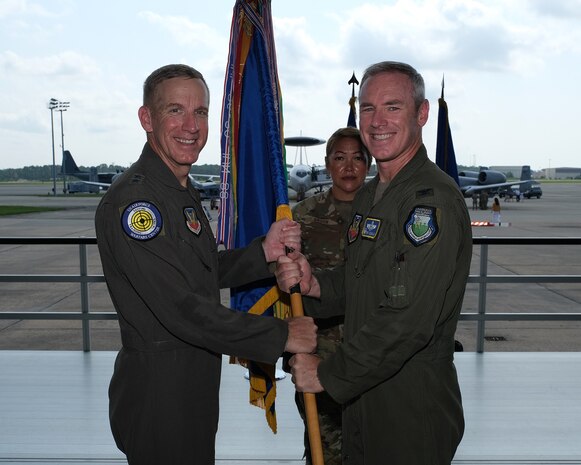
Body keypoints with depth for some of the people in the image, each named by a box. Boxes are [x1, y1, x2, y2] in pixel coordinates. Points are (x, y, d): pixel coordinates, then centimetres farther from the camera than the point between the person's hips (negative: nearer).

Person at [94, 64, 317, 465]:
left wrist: (265, 252, -5)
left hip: (196, 384, 9)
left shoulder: (183, 191, 9)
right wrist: (280, 336, -21)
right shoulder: (132, 200, -24)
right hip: (158, 393, -9)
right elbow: (183, 309, -28)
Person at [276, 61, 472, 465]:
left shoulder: (433, 199, -21)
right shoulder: (369, 196, 9)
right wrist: (313, 284, -7)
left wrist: (327, 374, -18)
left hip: (413, 408, -8)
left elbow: (406, 321, -27)